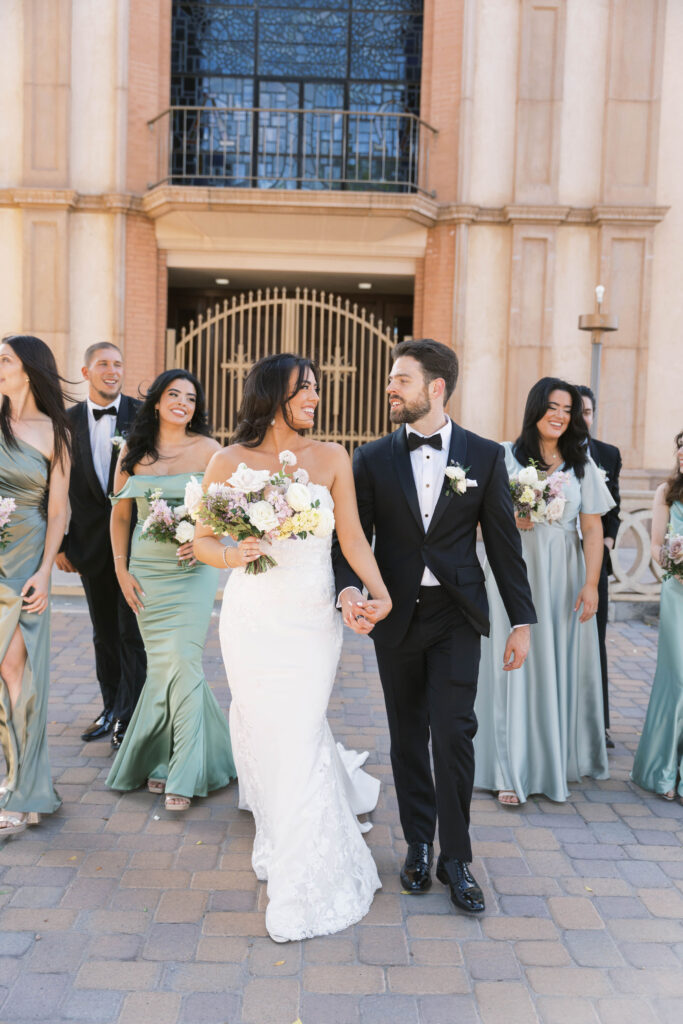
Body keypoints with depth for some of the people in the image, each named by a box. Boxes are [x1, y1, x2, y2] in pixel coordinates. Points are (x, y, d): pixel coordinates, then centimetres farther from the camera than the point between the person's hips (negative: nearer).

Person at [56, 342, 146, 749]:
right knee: (105, 633, 15)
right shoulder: (68, 421, 4)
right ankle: (112, 708, 29)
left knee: (132, 632, 1)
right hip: (91, 544, 3)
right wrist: (61, 543, 2)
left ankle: (129, 717, 11)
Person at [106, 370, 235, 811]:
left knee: (182, 660, -8)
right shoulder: (133, 451, 6)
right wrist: (121, 569, 4)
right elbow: (120, 514, 10)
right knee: (160, 663, 7)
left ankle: (182, 774, 2)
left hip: (194, 569, -2)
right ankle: (162, 759, 25)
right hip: (147, 570, 2)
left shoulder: (207, 449, -1)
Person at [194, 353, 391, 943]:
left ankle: (304, 884, 17)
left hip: (312, 618, -1)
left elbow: (352, 537, -1)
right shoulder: (230, 462, 0)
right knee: (263, 732, 11)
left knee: (298, 738, 0)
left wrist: (379, 591, -15)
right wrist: (233, 555, -16)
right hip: (251, 619, 1)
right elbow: (202, 540, 5)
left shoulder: (331, 459, 2)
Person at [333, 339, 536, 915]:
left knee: (453, 733, -5)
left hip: (457, 615, -1)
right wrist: (349, 588, -21)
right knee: (408, 737, 12)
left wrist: (522, 620, 1)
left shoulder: (484, 456, 0)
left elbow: (503, 542, 1)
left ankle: (456, 857, 15)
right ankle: (419, 845, 31)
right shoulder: (372, 459, 2)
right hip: (396, 616, 2)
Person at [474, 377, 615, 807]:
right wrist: (510, 521, -15)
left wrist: (591, 583, -6)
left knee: (562, 665, 8)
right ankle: (514, 771, 6)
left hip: (564, 578, 2)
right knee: (516, 664, -1)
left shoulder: (582, 463, 7)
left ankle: (557, 762, 26)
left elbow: (593, 529, 2)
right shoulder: (505, 456, 2)